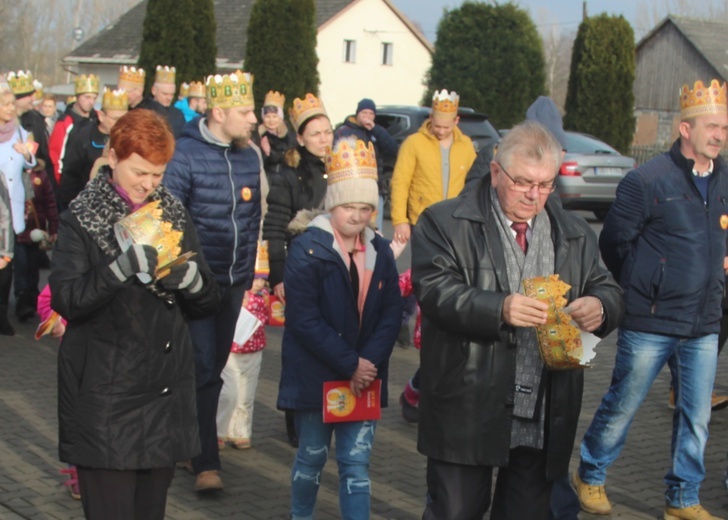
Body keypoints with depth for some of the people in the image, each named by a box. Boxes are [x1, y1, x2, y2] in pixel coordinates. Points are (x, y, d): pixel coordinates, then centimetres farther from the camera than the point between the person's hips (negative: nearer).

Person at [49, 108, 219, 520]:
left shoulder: (174, 214, 11)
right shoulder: (82, 219, -3)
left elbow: (208, 303, 9)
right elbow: (66, 300, -16)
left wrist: (189, 277, -13)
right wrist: (121, 268, -28)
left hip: (166, 390, 5)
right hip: (105, 397, -4)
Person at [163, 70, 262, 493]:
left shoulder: (250, 157, 6)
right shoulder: (185, 155, -13)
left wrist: (248, 270, 12)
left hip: (234, 282, 6)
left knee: (215, 367, 14)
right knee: (204, 370, -8)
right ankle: (206, 463, -3)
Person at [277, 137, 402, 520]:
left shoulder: (380, 251, 4)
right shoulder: (308, 248, -12)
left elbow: (391, 313, 1)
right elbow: (304, 319, -17)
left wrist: (368, 362, -14)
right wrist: (349, 364, -18)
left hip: (364, 377, 3)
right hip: (315, 375, -3)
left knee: (357, 464, 2)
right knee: (312, 458, 11)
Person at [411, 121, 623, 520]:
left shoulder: (575, 235, 13)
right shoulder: (446, 223, -3)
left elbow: (608, 290, 15)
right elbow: (434, 290, -14)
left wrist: (601, 307, -11)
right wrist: (498, 309, -30)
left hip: (545, 417, 4)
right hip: (469, 408, -4)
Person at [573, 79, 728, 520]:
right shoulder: (649, 180, -12)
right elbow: (614, 242, -4)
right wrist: (641, 289, 5)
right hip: (650, 324, -5)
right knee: (622, 406, 8)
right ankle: (591, 476, 29)